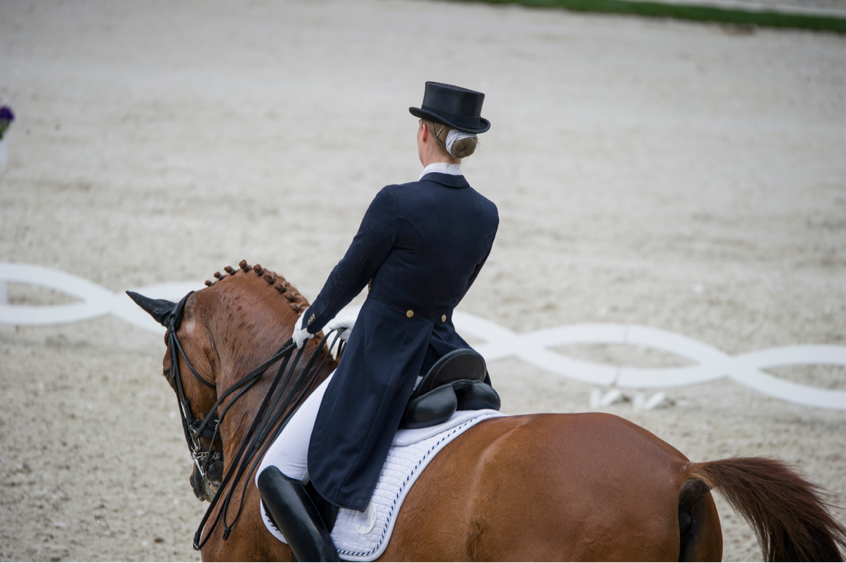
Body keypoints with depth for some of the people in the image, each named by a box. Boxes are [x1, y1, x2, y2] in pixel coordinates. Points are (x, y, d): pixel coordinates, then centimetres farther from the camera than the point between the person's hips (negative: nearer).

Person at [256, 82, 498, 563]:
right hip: (441, 351, 6)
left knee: (276, 474, -2)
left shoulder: (396, 203, -18)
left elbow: (350, 275, -5)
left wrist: (311, 323, 15)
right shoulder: (487, 215, 1)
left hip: (378, 366, -6)